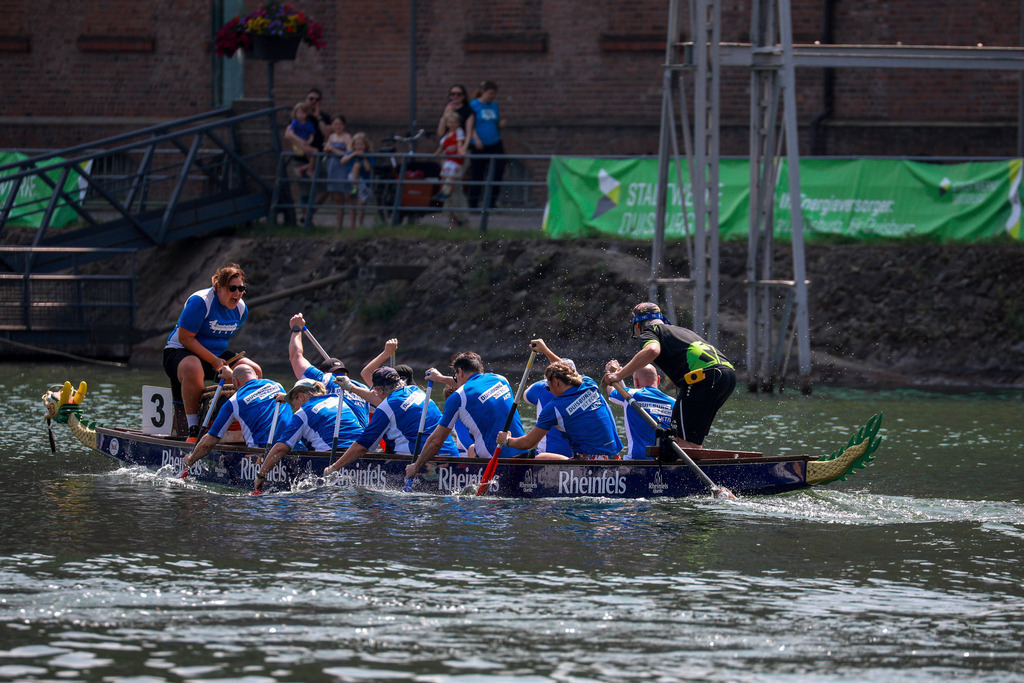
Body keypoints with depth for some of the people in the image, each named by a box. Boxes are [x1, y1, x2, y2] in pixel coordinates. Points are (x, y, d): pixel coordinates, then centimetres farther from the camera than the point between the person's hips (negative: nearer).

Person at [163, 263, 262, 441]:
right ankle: (193, 429, -37)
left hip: (216, 354, 8)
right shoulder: (200, 302, -21)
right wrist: (213, 360, -25)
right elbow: (185, 338, -22)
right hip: (180, 351, -8)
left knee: (255, 371, -6)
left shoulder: (241, 309, 3)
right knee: (193, 368, -42)